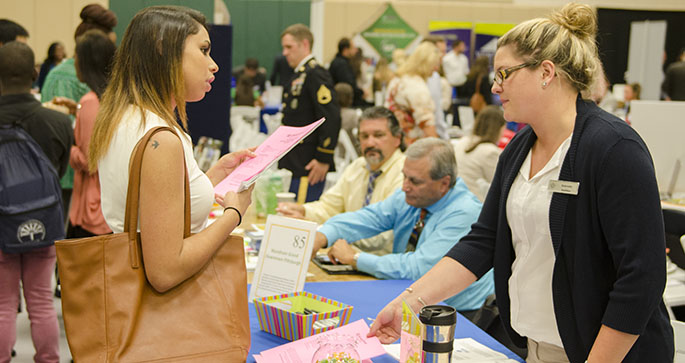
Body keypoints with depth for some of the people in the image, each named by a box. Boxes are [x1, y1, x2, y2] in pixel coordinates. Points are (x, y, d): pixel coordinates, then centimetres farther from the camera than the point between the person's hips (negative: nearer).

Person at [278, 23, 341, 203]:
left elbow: (331, 119, -20)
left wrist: (323, 159, -20)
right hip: (293, 163, 10)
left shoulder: (316, 75, -12)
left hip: (309, 165, -10)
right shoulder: (299, 76, 19)